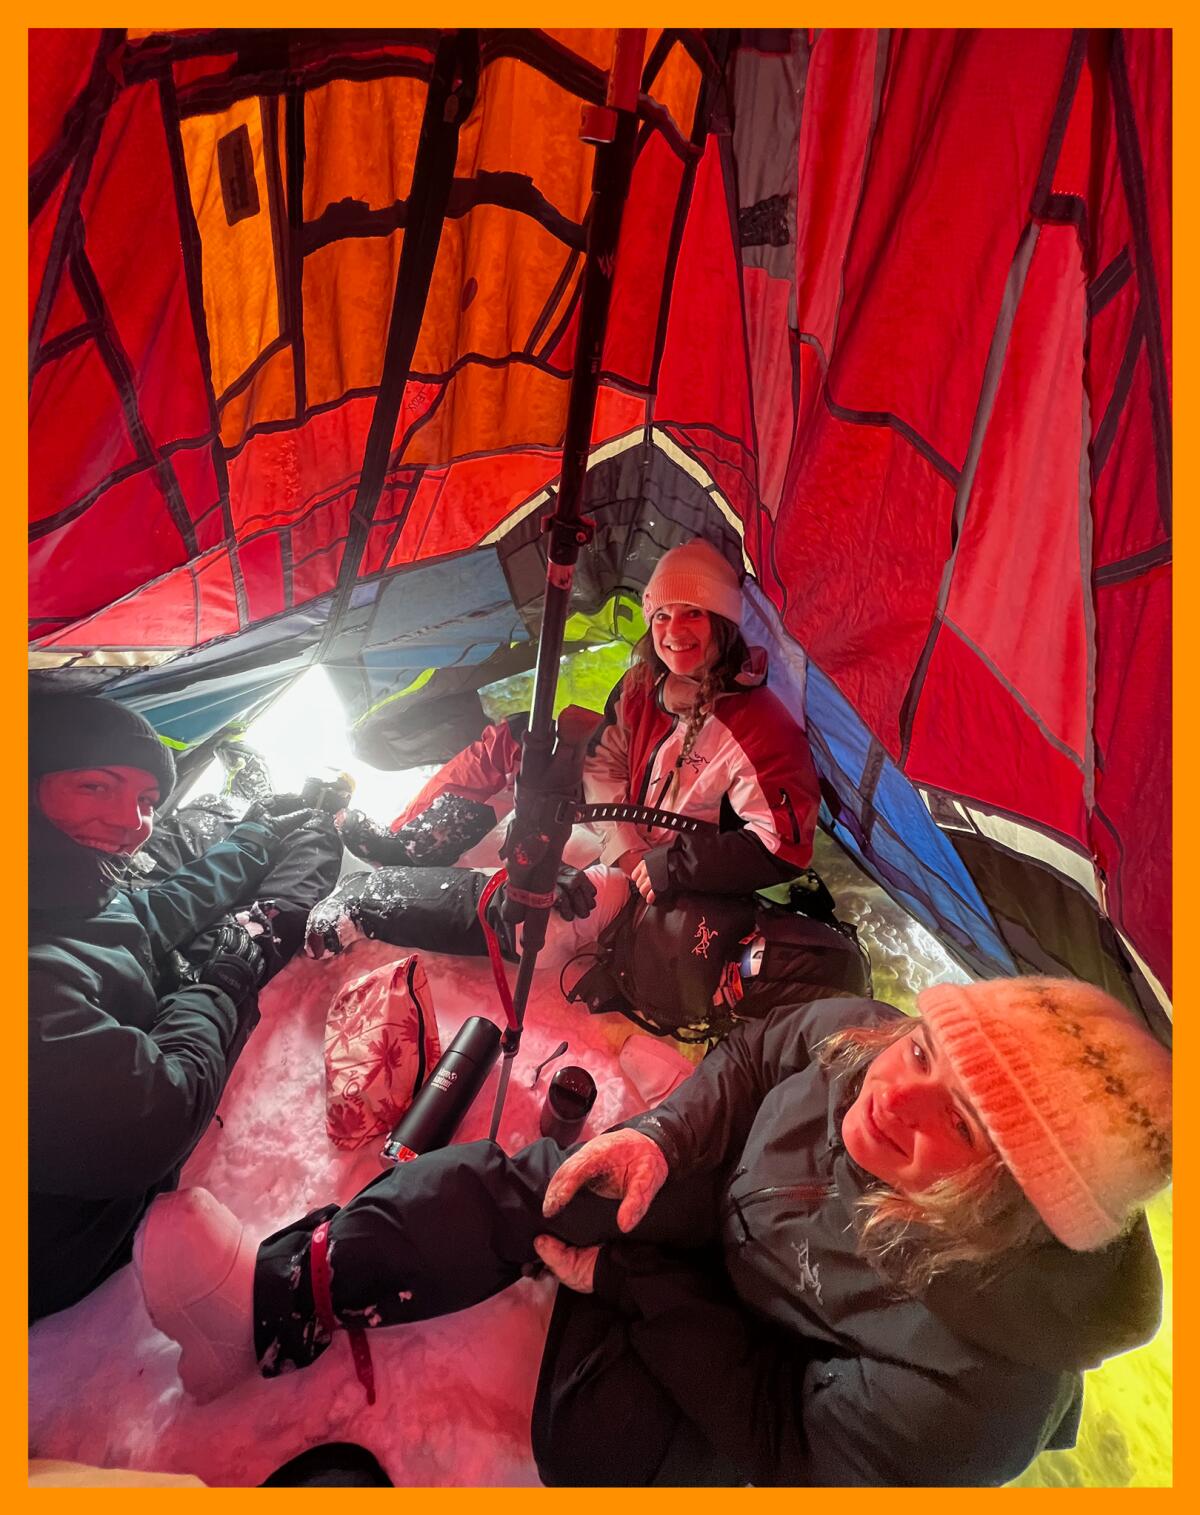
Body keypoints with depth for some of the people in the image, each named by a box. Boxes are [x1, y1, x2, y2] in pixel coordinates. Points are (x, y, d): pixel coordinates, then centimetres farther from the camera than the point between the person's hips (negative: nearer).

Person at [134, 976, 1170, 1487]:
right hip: (721, 1200, 4)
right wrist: (660, 1139, -22)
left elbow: (797, 1449, -24)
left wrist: (628, 1281, -22)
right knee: (532, 1180, -15)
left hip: (781, 1385, -3)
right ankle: (286, 1293, -7)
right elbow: (755, 1054, -7)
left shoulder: (983, 1363, -36)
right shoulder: (868, 1040, -27)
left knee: (603, 1436, -24)